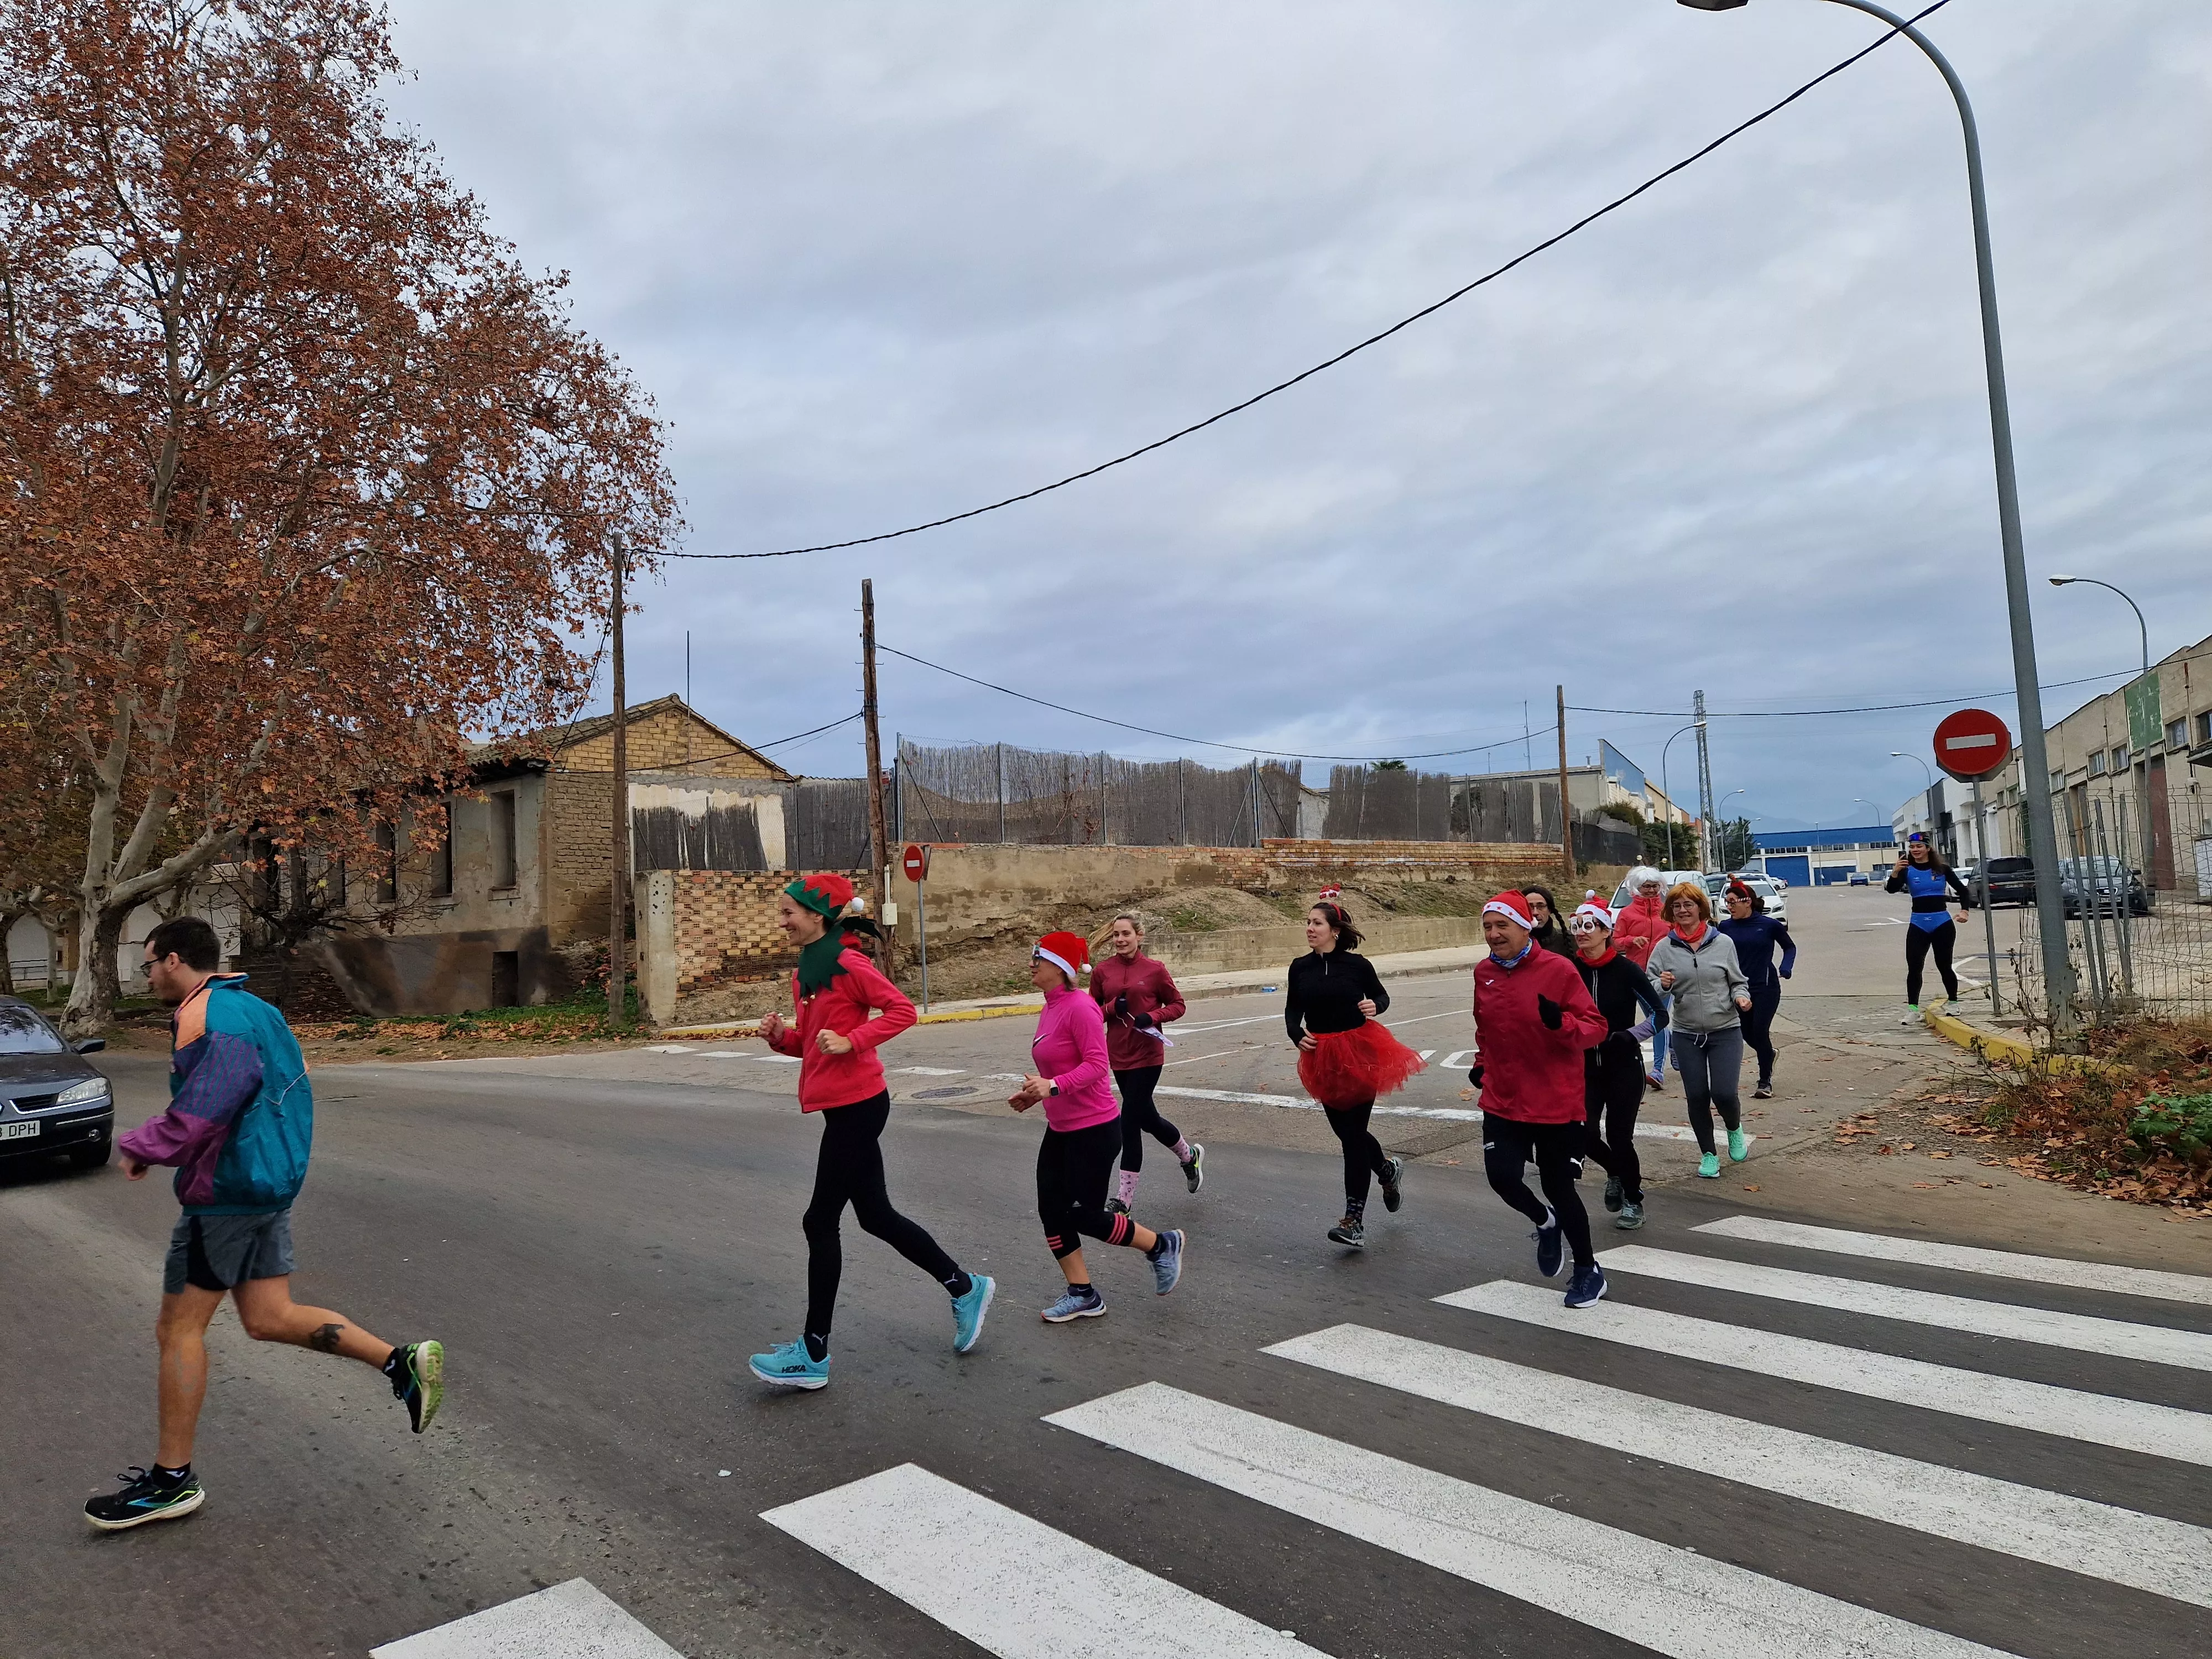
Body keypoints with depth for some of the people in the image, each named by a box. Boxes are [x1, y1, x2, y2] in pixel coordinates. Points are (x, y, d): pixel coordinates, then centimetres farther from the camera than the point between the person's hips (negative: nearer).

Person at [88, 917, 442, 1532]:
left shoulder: (207, 1015, -14)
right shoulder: (251, 1008, 17)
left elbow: (205, 1106, -26)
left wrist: (141, 1146, -12)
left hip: (227, 1193, -9)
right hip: (270, 1185, 9)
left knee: (178, 1329, 3)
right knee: (269, 1320, 11)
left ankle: (172, 1479, 14)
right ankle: (402, 1361, 2)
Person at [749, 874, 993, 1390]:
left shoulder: (848, 965, -14)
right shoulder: (802, 973, 13)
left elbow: (902, 1010, -15)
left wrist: (850, 1042, -23)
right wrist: (779, 1035, 0)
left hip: (857, 1106, -9)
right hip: (843, 1107, 9)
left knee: (821, 1222, -2)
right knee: (876, 1216, 14)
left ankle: (814, 1355, 9)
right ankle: (965, 1288, 29)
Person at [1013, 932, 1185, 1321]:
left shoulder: (1079, 1008, -19)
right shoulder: (1049, 1010, 8)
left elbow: (1097, 1064, -26)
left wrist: (1054, 1086, -36)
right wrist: (1034, 1094, 9)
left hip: (1094, 1130, -9)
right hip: (1060, 1129, 9)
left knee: (1084, 1216, -2)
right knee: (1051, 1211, 7)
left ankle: (1162, 1245, 20)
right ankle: (1082, 1295, 20)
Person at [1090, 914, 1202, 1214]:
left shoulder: (1155, 970, -5)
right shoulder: (1103, 971, 2)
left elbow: (1177, 1005, 3)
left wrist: (1153, 1016, -14)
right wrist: (1112, 1007, -12)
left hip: (1147, 1055, -4)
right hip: (1119, 1056, 4)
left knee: (1129, 1122, -6)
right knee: (1147, 1119, 16)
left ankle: (1124, 1198, 5)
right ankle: (1190, 1155, 44)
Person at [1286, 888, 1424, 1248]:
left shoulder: (1357, 964, -8)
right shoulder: (1300, 968, 0)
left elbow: (1381, 995, 7)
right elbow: (1292, 1011, 8)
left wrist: (1375, 1006, -15)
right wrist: (1298, 1035, -11)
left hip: (1359, 1053, -4)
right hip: (1322, 1059, 4)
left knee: (1354, 1132, -4)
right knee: (1347, 1132, 13)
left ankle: (1354, 1221, 1)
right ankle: (1390, 1170, 44)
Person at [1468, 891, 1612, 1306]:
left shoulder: (1558, 970, -13)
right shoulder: (1484, 972, 3)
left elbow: (1596, 1028, -12)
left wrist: (1561, 1023, -30)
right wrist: (1482, 1063, 13)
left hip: (1556, 1103, -4)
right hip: (1503, 1101, 4)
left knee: (1559, 1188, 5)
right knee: (1501, 1175, -8)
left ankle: (1589, 1270, 30)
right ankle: (1546, 1223, 27)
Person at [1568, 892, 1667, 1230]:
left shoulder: (1626, 970, -11)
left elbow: (1659, 1015, -9)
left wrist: (1625, 1036, -19)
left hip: (1624, 1066, -2)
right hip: (1585, 1066, 2)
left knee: (1618, 1135, -3)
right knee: (1584, 1134, -7)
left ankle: (1633, 1200, 22)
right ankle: (1616, 1172, 27)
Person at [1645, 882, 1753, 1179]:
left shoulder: (1723, 943, -1)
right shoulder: (1664, 948, -1)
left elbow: (1738, 982, 8)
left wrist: (1741, 996, -12)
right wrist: (1663, 985, -20)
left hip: (1726, 1031, -1)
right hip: (1687, 1034, 1)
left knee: (1724, 1093, -9)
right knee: (1696, 1097, 5)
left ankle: (1735, 1131, 25)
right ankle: (1708, 1155, 23)